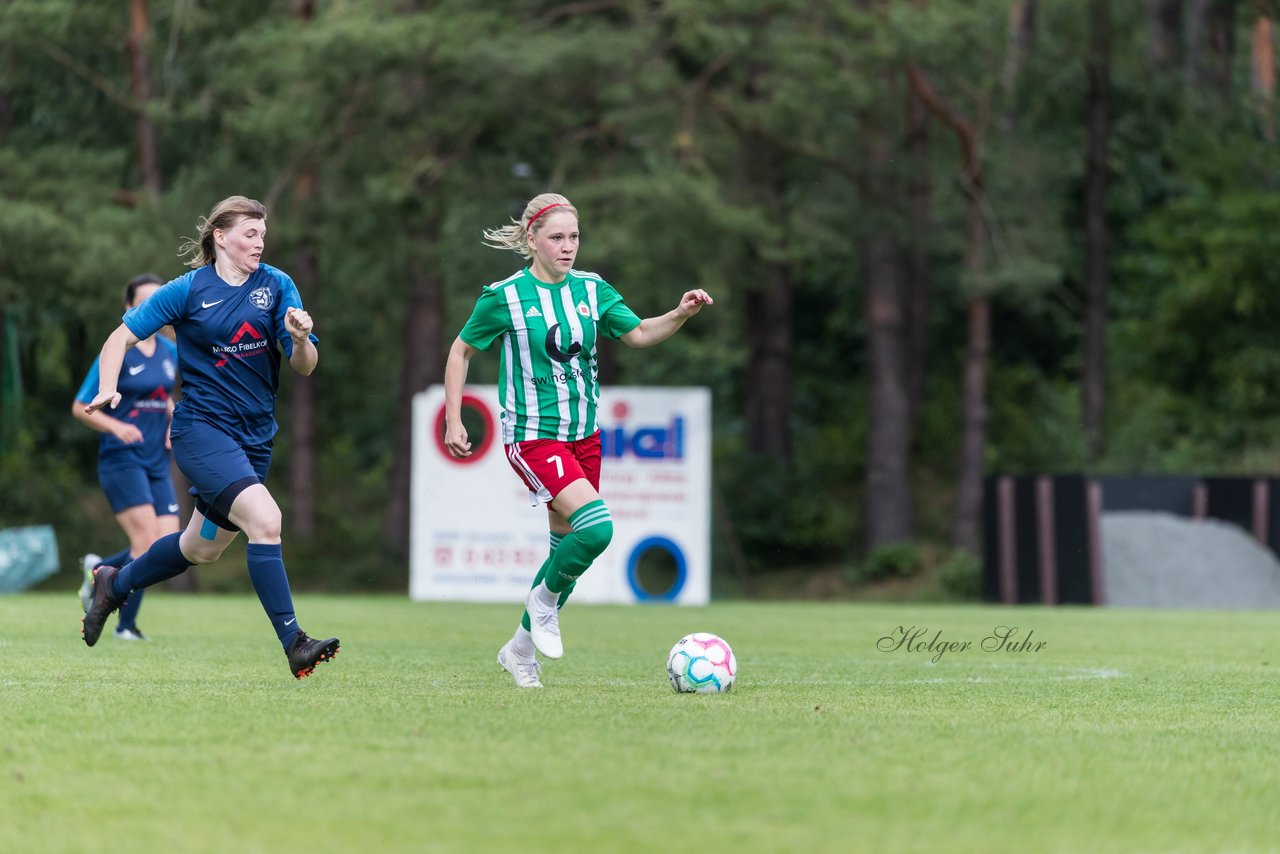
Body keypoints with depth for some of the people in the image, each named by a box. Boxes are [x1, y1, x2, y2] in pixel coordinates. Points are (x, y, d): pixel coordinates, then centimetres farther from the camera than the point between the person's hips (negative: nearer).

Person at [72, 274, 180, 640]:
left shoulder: (170, 352, 10)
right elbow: (80, 407, -6)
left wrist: (174, 424, 6)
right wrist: (117, 427, -22)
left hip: (157, 462, 6)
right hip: (121, 459, -6)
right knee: (146, 544, -15)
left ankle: (99, 570, 21)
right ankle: (126, 625, 3)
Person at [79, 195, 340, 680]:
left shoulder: (276, 286, 3)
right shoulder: (188, 290, -6)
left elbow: (304, 368, 0)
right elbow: (122, 337, 0)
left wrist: (301, 340, -23)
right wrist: (107, 389, -17)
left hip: (254, 436, 6)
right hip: (201, 427, -5)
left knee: (203, 548, 17)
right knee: (263, 517, -26)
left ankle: (114, 584, 43)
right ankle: (294, 644, -24)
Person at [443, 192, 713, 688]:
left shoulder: (590, 290, 4)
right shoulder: (505, 297, -8)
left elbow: (639, 334, 0)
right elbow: (461, 352, 2)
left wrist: (680, 315, -19)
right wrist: (453, 421, -2)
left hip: (583, 435, 6)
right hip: (533, 436, -6)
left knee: (567, 546, 10)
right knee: (597, 525, -25)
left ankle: (521, 649, 27)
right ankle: (544, 598, 2)